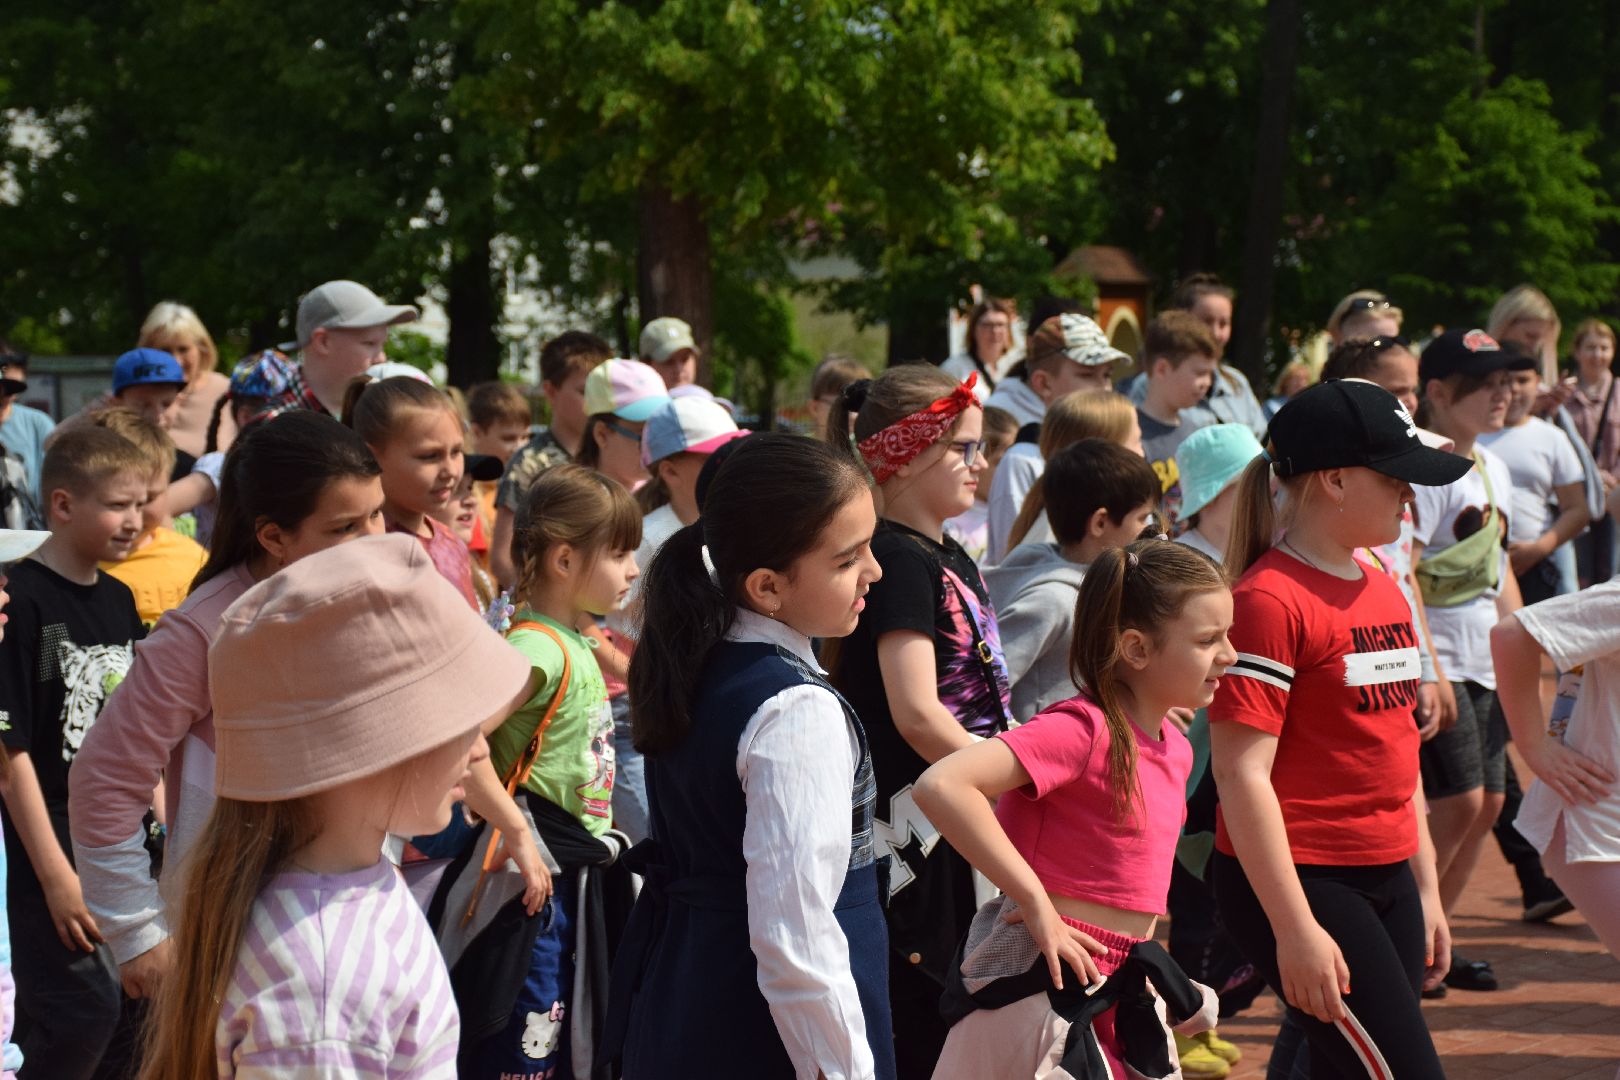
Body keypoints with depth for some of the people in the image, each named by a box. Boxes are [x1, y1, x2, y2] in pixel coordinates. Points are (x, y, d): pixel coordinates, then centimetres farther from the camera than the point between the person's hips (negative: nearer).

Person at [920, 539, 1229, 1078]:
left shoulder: (1175, 748, 9)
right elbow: (942, 785, -30)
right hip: (1052, 985, -8)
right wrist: (1036, 902, -25)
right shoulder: (1081, 729, -18)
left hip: (1121, 986, 8)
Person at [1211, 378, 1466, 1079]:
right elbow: (1241, 774, -18)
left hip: (1387, 883, 8)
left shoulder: (1382, 589, 14)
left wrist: (1426, 888, 20)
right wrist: (1295, 928, -20)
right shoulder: (1269, 600, -14)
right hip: (1301, 884, -8)